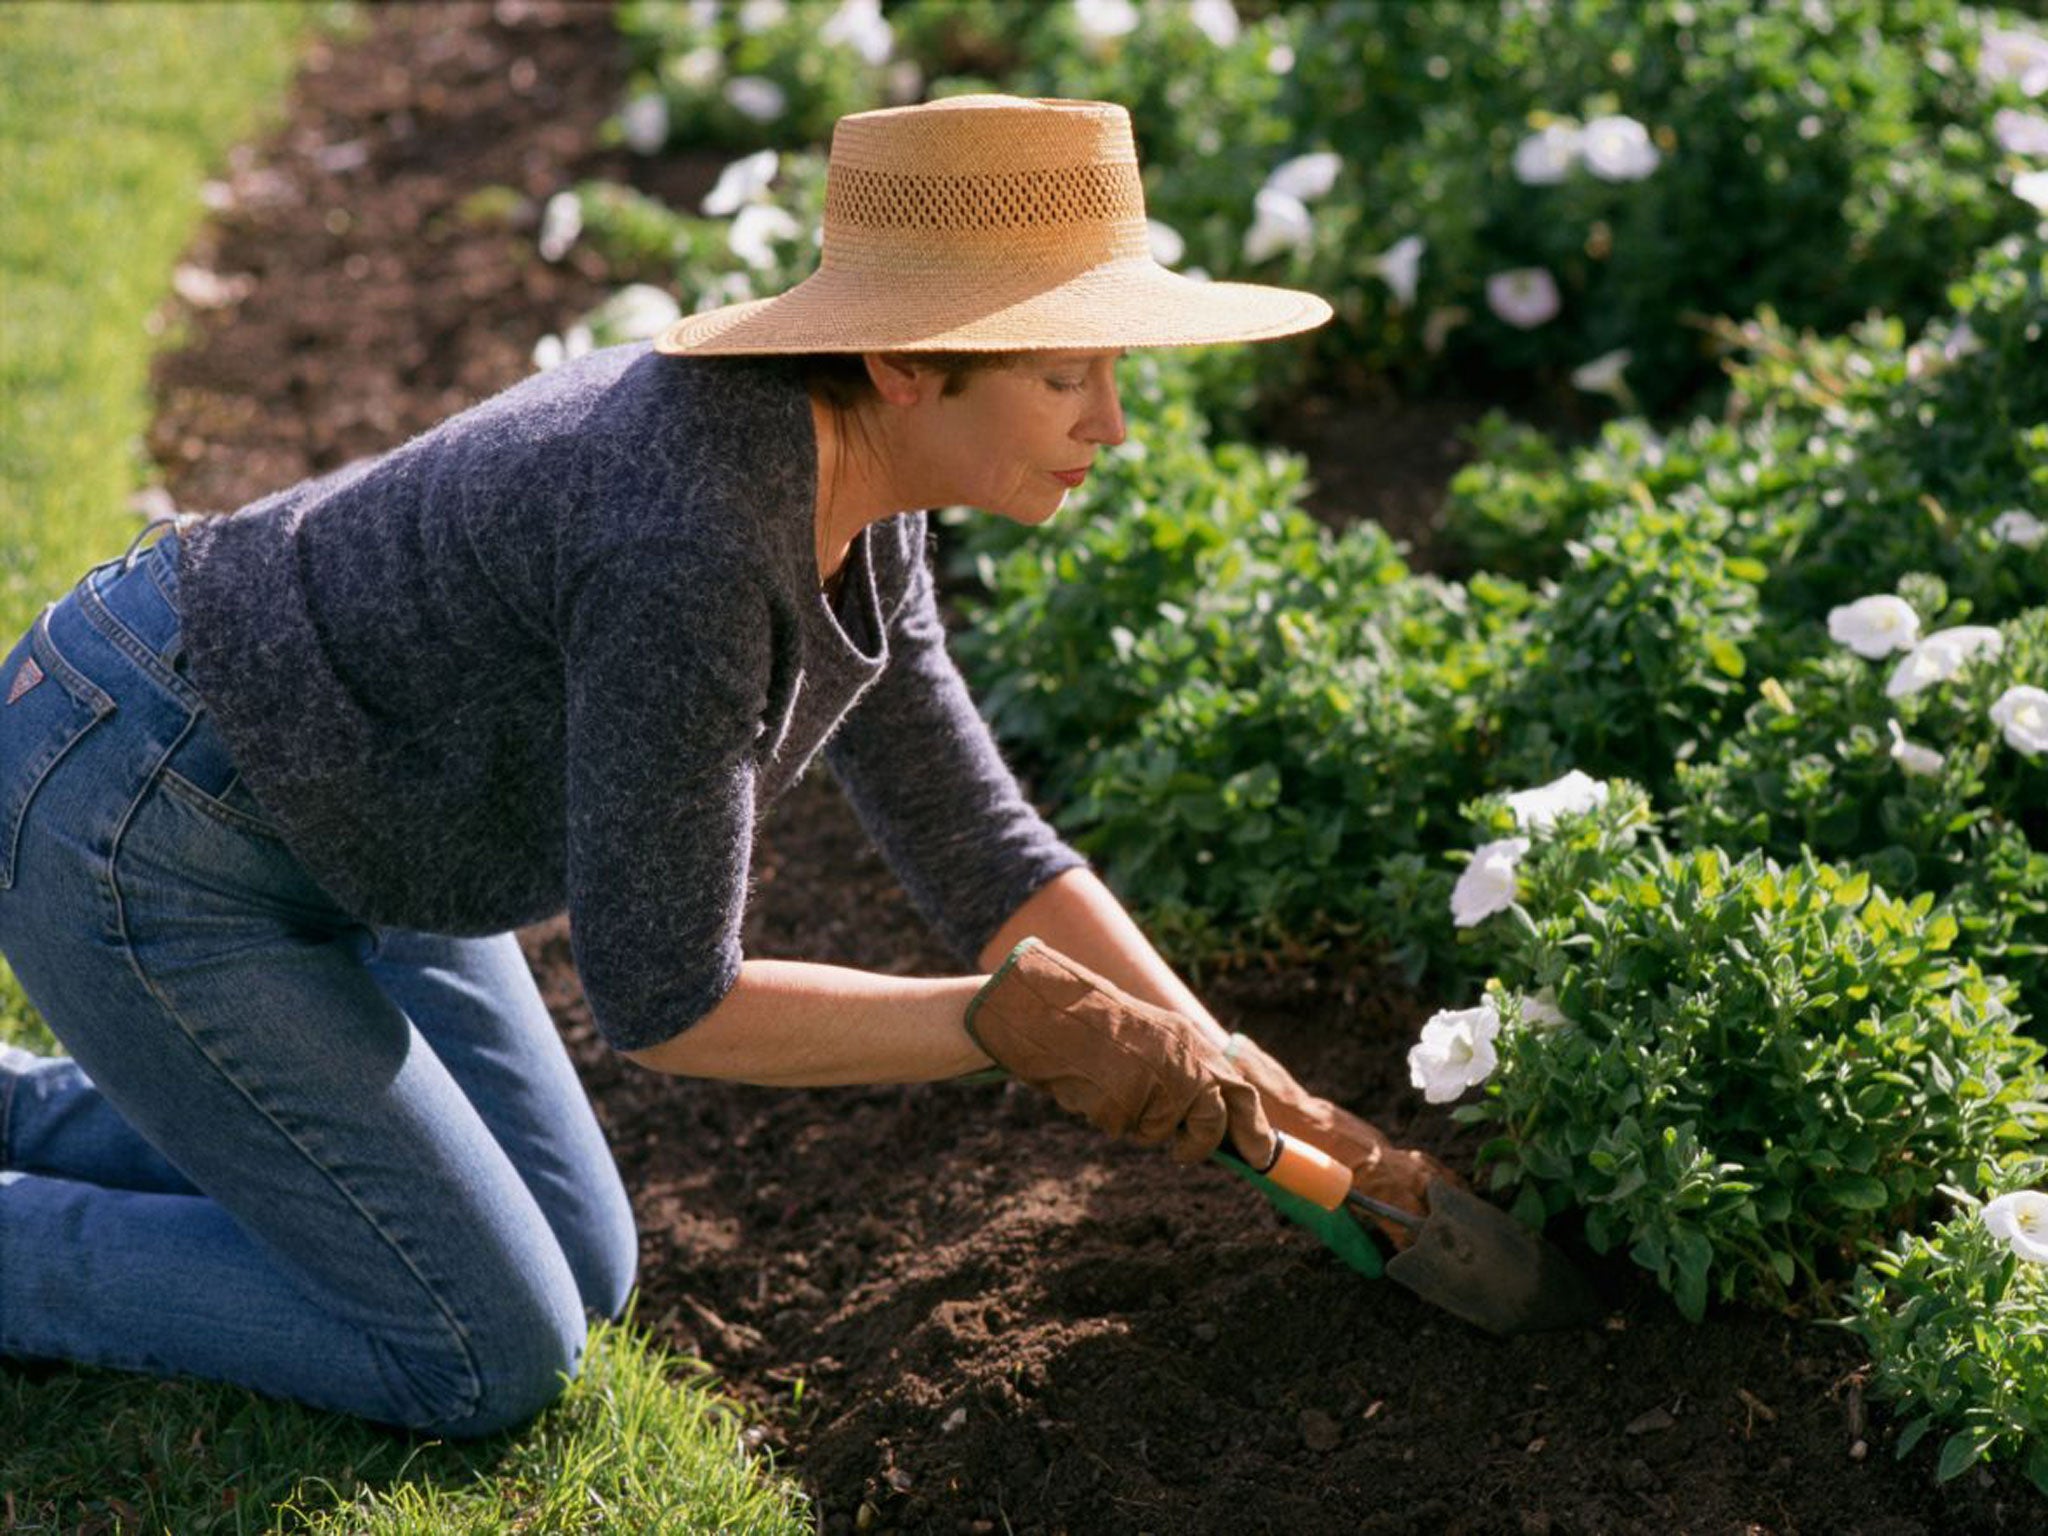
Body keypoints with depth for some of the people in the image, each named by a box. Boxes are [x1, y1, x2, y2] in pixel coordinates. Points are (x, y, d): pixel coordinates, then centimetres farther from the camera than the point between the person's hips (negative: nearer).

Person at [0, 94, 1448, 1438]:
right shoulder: (690, 554, -34)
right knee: (486, 1361, -3)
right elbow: (664, 997, -24)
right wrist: (1015, 1024, -20)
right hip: (143, 838, -9)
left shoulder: (846, 496, -5)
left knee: (573, 1275, 15)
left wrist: (1239, 1087, -3)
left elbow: (975, 848, 2)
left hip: (311, 812, 9)